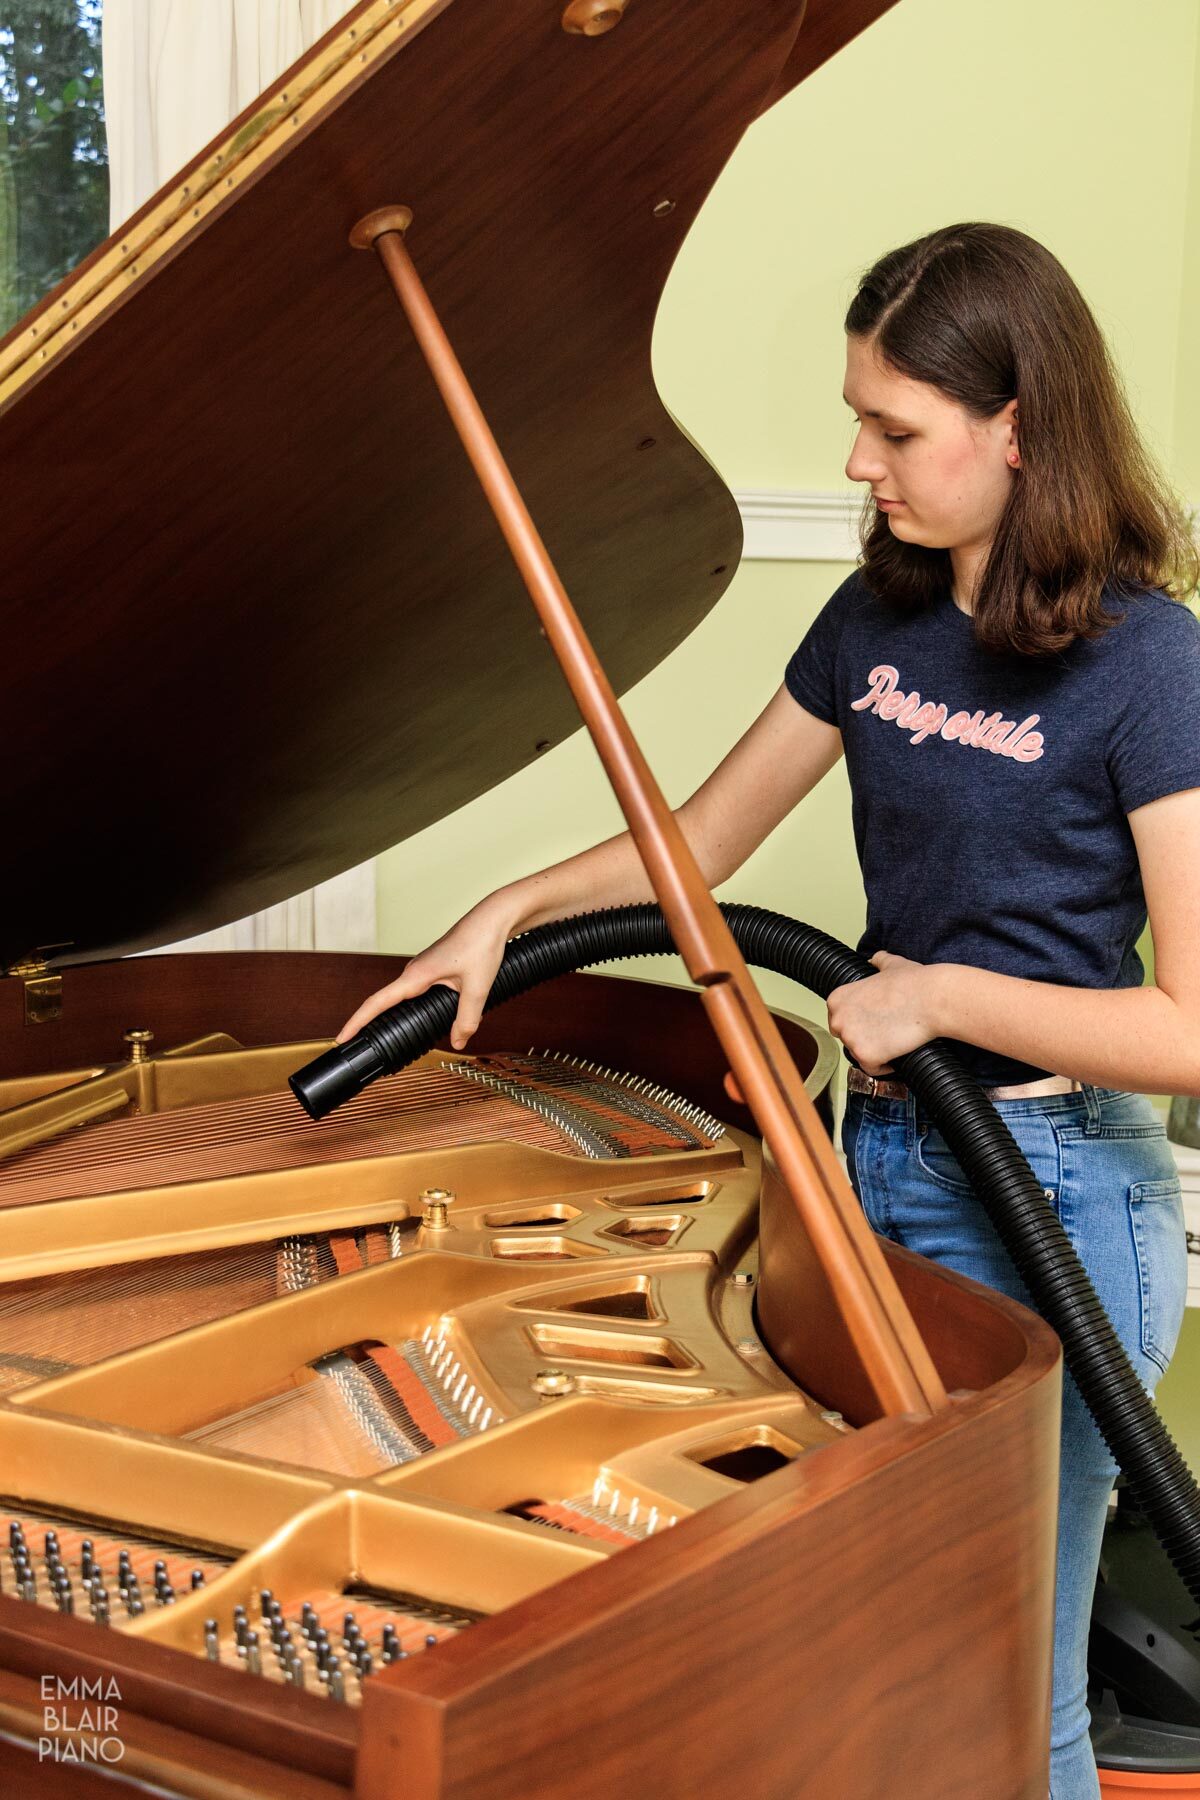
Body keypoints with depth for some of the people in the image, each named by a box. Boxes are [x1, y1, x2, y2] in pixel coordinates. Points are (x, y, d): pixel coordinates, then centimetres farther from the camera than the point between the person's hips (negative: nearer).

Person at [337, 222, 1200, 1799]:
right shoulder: (882, 616, 5)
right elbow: (711, 834, 15)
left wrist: (939, 993, -16)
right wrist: (505, 914, 5)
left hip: (1049, 1205, -6)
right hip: (880, 1154, 6)